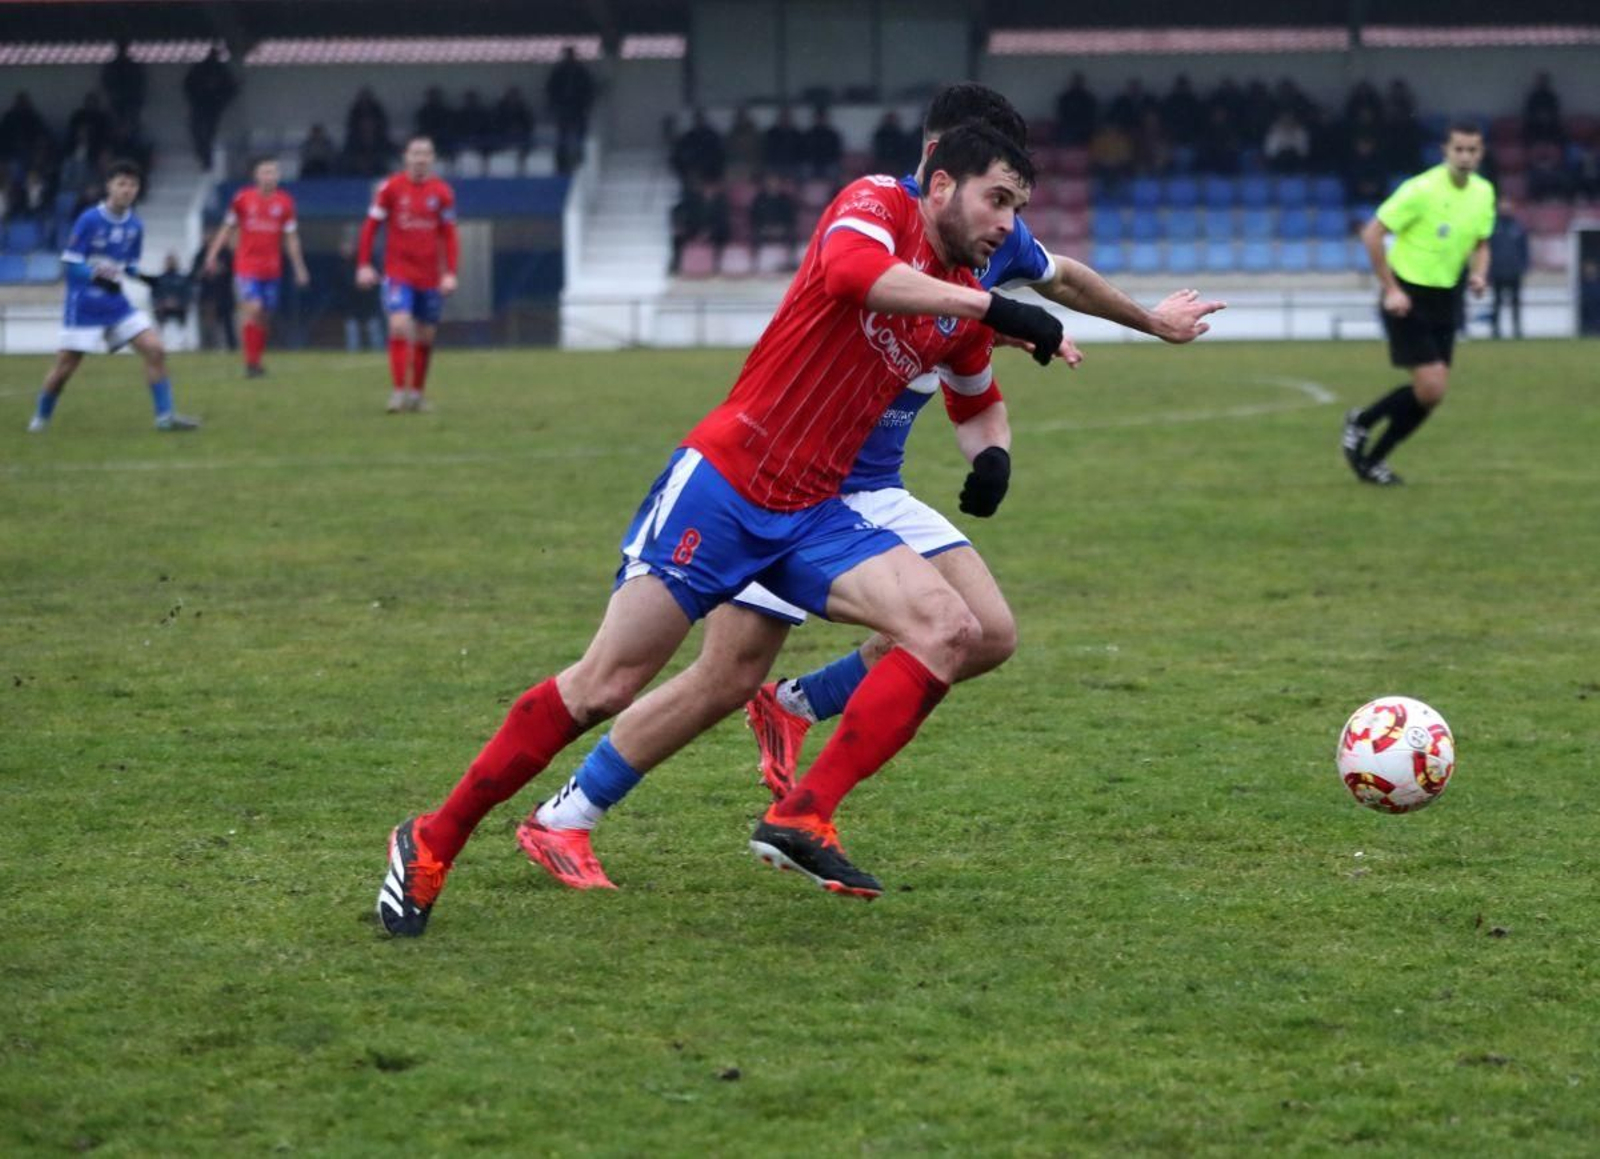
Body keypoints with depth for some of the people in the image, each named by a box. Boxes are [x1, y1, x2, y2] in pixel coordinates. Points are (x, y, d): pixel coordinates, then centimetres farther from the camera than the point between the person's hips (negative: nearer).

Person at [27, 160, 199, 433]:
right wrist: (96, 275, -29)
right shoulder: (89, 221, -12)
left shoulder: (135, 226, 5)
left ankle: (165, 416, -7)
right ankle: (41, 418, 21)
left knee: (154, 348, -11)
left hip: (116, 304, 5)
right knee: (65, 367, -2)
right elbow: (71, 263, -13)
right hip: (83, 306, -5)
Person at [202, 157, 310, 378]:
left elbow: (291, 238, 10)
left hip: (272, 268, 3)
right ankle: (251, 361, -12)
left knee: (265, 316, 5)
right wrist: (213, 253, 4)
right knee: (253, 308, -17)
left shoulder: (284, 201, 4)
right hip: (246, 266, -3)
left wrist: (299, 267, 9)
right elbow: (228, 228, 9)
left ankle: (256, 361, 17)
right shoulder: (242, 198, -1)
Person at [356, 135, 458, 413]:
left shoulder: (442, 192, 1)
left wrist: (450, 273, -4)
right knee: (399, 325, -18)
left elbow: (449, 236, 5)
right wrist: (364, 265, -4)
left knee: (425, 336, 8)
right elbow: (370, 227, 1)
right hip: (398, 272, -2)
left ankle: (417, 392, 22)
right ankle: (399, 391, -16)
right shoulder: (391, 188, -3)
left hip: (430, 276, 2)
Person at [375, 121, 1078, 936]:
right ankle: (432, 844, 8)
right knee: (603, 688, -7)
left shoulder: (963, 304, 11)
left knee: (949, 629, -14)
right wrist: (996, 308, -34)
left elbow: (980, 401, 33)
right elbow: (848, 272, -33)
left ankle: (805, 819, -14)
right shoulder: (878, 203, -8)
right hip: (720, 483, -7)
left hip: (810, 516, 7)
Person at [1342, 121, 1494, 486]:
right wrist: (1391, 289, -17)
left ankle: (1372, 459, 21)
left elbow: (1480, 244, 17)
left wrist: (1478, 274, -5)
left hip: (1444, 299, 7)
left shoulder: (1484, 193, 2)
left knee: (1433, 393, 5)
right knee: (1431, 387, -14)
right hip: (1408, 297, -7)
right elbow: (1372, 234, -15)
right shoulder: (1422, 189, -18)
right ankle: (1361, 422, 11)